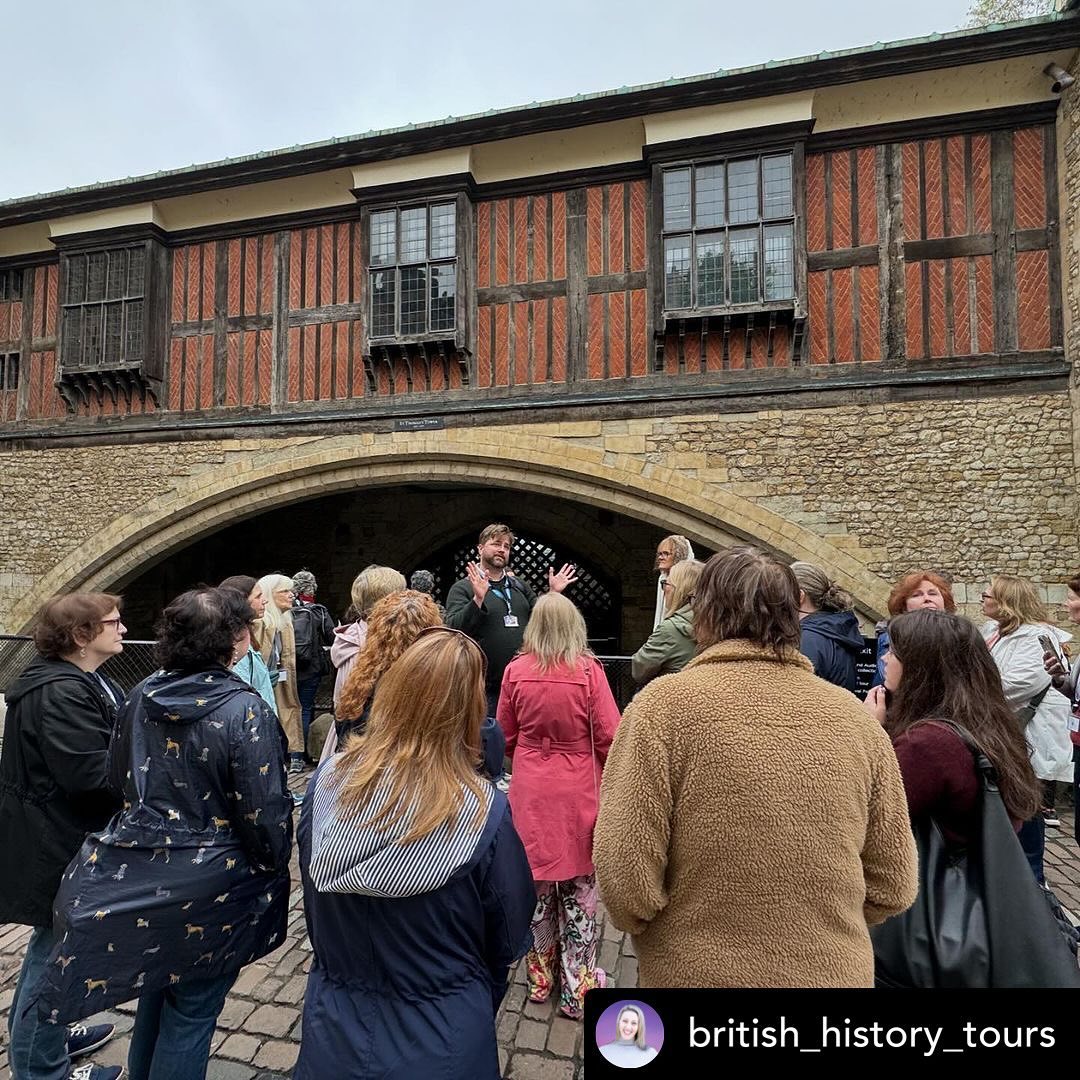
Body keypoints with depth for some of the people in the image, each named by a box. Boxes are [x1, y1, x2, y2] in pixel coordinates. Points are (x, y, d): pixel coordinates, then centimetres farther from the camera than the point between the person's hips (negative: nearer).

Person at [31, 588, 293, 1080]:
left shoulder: (141, 695, -4)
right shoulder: (244, 710, -24)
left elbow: (118, 773, 10)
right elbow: (263, 812, -20)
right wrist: (275, 871, -3)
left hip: (140, 875, 7)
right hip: (208, 889, -6)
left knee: (156, 989, 28)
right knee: (191, 1011, 14)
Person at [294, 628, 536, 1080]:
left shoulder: (328, 779, -19)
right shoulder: (484, 811, -28)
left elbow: (313, 903, -1)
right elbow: (507, 938, -11)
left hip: (334, 1023, 3)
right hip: (440, 1042, -2)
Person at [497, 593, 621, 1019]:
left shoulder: (516, 670, -8)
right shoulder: (588, 670, -16)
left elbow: (505, 735, 3)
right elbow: (608, 737, -12)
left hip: (530, 791, 2)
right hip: (578, 792, -2)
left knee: (535, 883, 19)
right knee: (579, 886, 14)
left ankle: (540, 975, 37)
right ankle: (577, 987, 27)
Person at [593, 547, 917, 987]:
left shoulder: (665, 705, -20)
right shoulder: (852, 716, -8)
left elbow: (626, 880, -20)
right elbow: (894, 885, 0)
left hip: (700, 973, -3)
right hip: (835, 971, 4)